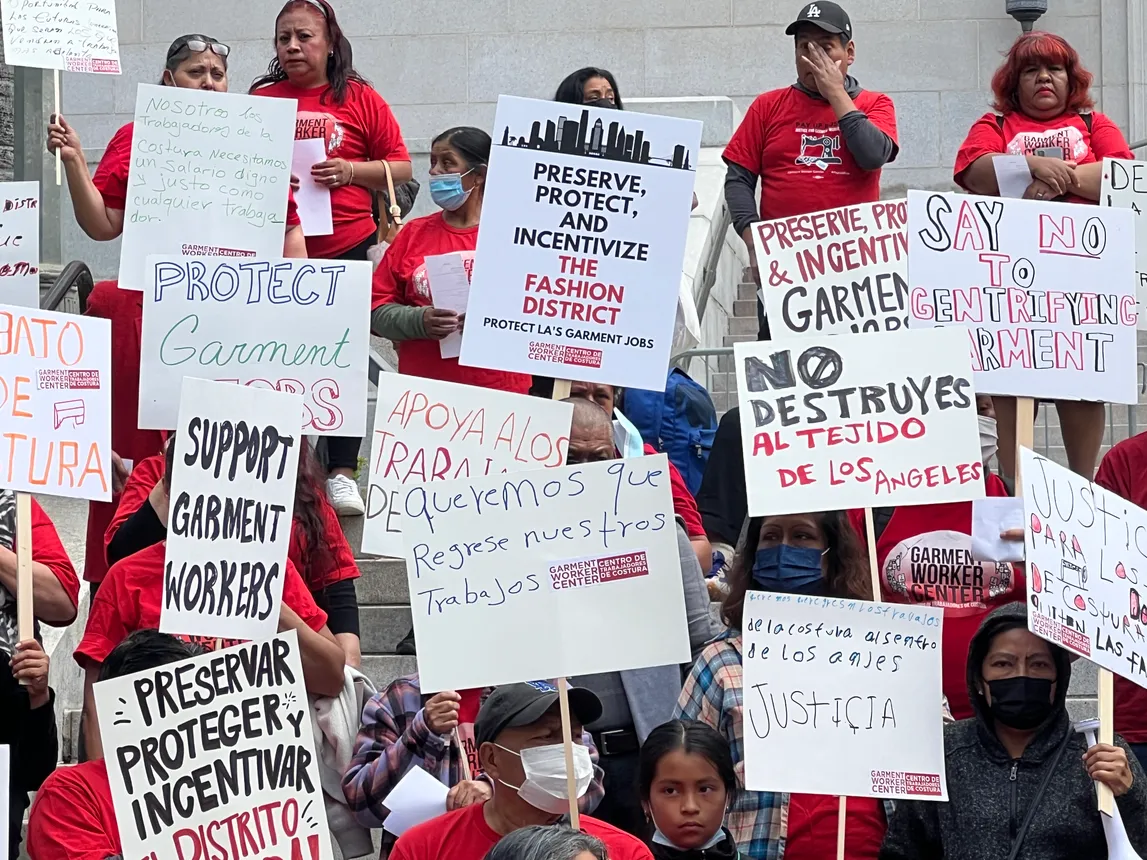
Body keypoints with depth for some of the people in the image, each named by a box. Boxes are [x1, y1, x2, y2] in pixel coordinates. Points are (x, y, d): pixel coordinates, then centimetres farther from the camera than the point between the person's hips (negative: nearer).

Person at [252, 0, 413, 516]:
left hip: (345, 248, -1)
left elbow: (400, 168, 5)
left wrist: (352, 170, -11)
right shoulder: (261, 101, 7)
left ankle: (341, 475, 10)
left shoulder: (360, 99, 4)